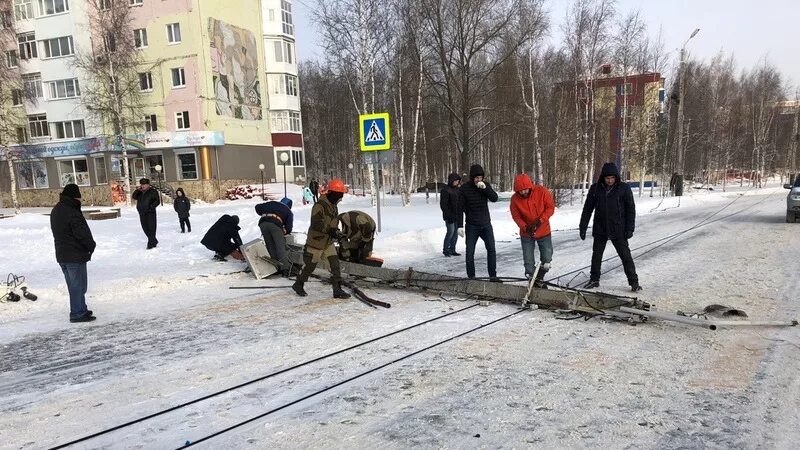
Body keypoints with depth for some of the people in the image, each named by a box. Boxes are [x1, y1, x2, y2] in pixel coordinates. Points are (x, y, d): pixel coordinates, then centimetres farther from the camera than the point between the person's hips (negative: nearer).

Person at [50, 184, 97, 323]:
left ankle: (81, 309, 29)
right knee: (78, 285, -1)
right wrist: (91, 246, -5)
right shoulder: (72, 213, -22)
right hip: (75, 255, -10)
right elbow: (83, 233, -22)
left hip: (61, 255, 10)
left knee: (73, 284, 18)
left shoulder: (56, 211, 10)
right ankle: (77, 314, 3)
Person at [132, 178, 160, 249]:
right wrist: (137, 190, -8)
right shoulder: (139, 193, 15)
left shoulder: (153, 192, -2)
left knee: (151, 228, -7)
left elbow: (157, 201, -7)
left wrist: (151, 207, -18)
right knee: (145, 228, 11)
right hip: (142, 213, 6)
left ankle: (151, 244, -3)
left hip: (150, 213, -6)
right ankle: (154, 241, 25)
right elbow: (134, 197, 3)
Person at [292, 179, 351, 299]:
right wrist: (332, 231, -35)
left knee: (335, 264, -2)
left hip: (328, 242, 8)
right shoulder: (320, 206, -23)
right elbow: (317, 224, -31)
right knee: (309, 265, 8)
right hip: (316, 241, -7)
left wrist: (336, 232, -2)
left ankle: (337, 290, 4)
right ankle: (298, 284, 31)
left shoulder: (333, 206, 6)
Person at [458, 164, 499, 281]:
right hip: (471, 226, -2)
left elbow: (494, 198, -10)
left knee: (491, 249, -3)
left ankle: (492, 275, 6)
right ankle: (471, 276, 13)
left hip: (486, 224, 2)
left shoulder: (486, 185, 2)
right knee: (470, 252, 2)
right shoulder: (464, 188, -7)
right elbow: (460, 208, -6)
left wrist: (485, 188, -24)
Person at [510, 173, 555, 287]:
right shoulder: (515, 199, -17)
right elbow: (516, 216, -8)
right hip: (526, 233, 0)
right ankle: (532, 280, 22)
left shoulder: (542, 191, -19)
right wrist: (525, 227, -24)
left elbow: (550, 207, -12)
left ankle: (539, 279, 31)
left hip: (543, 231, 0)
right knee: (528, 260, 4)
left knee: (547, 259, 9)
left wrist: (540, 220, -25)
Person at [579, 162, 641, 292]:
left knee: (625, 255, 1)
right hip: (600, 230, 2)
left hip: (618, 230, -2)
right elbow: (587, 209, 3)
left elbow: (631, 209, -2)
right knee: (596, 255, 11)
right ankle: (594, 279, 25)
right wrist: (583, 228, 2)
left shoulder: (624, 188, -6)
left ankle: (634, 281, 11)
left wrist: (630, 229, -8)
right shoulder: (595, 188, -2)